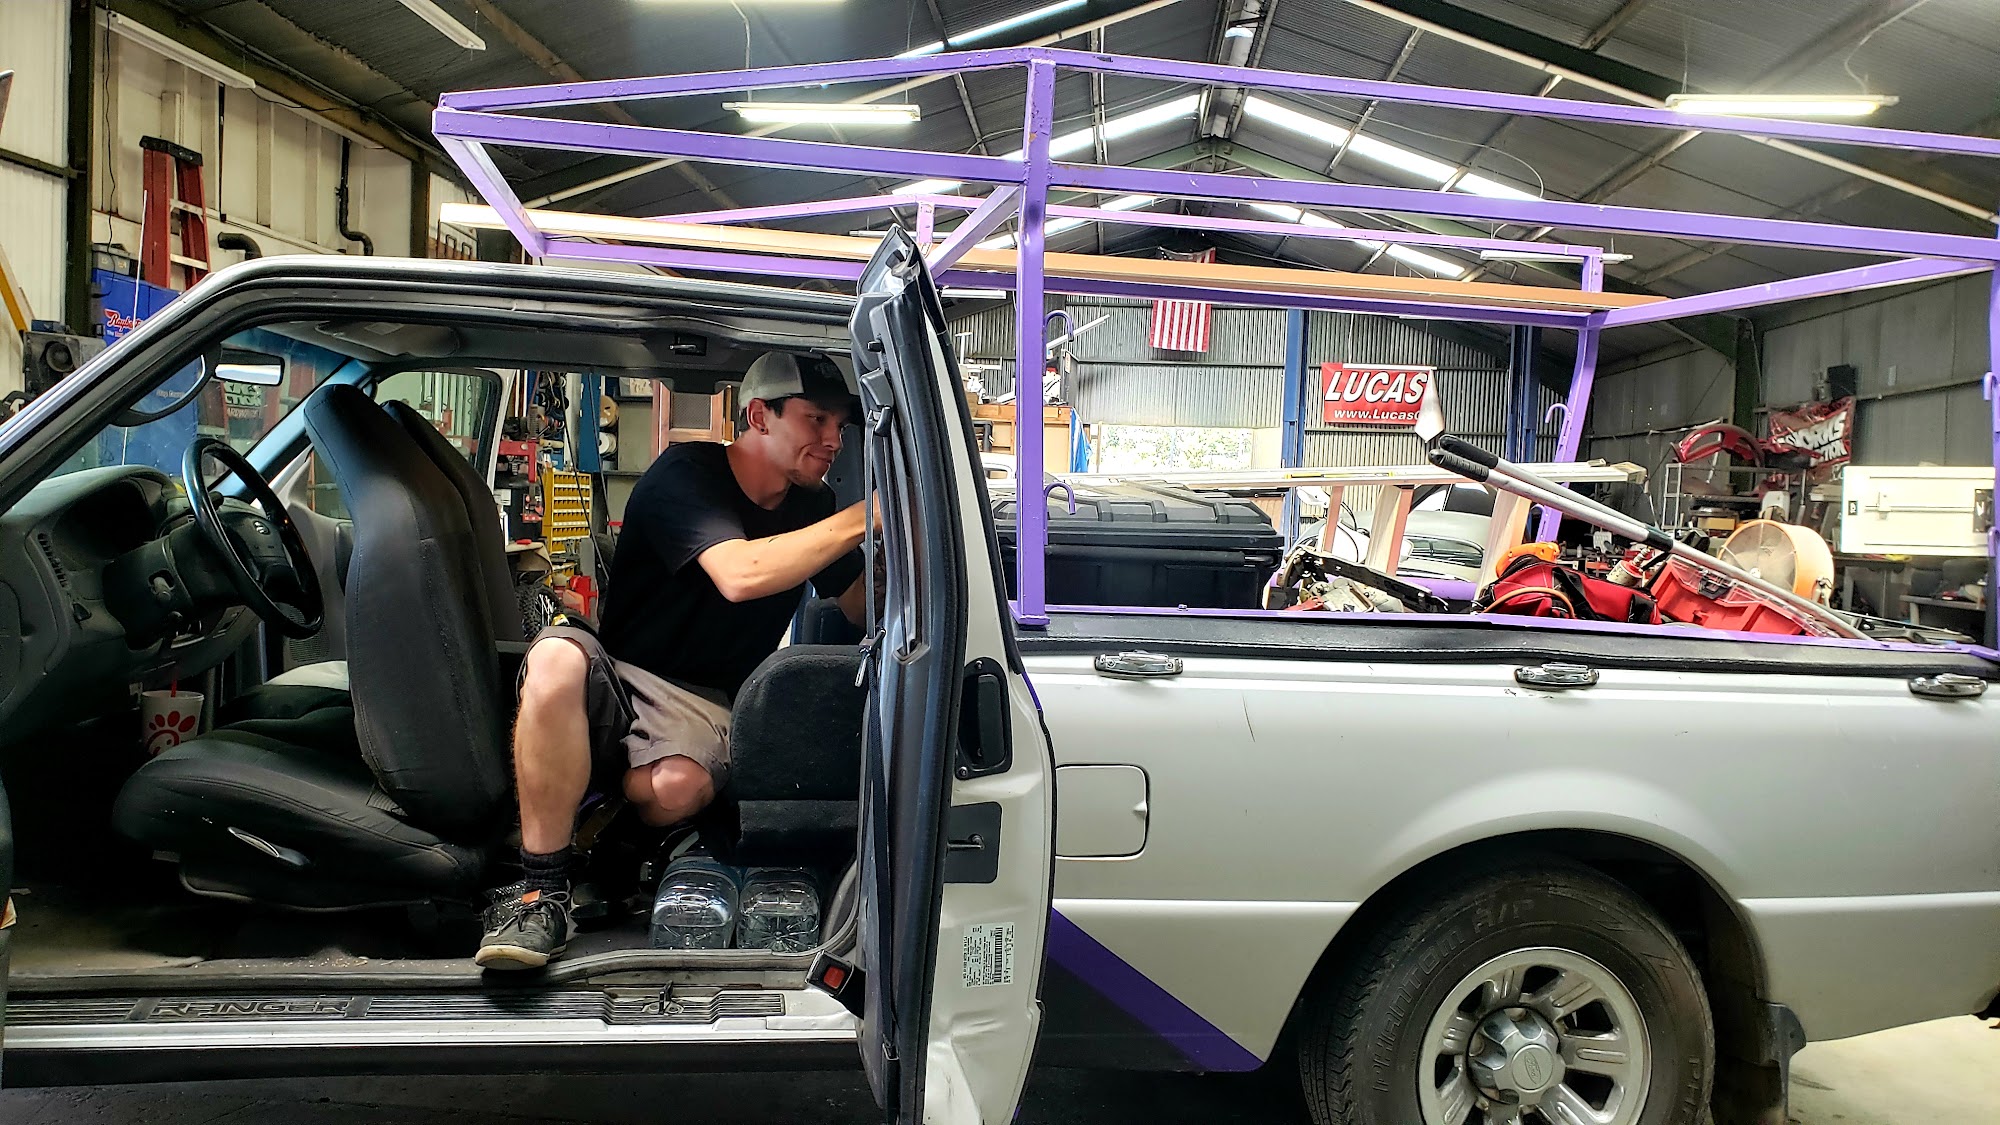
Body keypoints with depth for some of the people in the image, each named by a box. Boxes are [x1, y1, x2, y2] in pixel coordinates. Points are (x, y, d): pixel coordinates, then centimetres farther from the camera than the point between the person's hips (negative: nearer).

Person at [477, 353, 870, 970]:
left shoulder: (811, 506, 7)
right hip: (617, 679, -2)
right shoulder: (687, 474, -12)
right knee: (558, 655, -37)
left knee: (679, 787, -34)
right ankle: (541, 889, -27)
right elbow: (740, 575, -30)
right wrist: (864, 519, -28)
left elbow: (863, 612, 10)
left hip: (702, 708, 3)